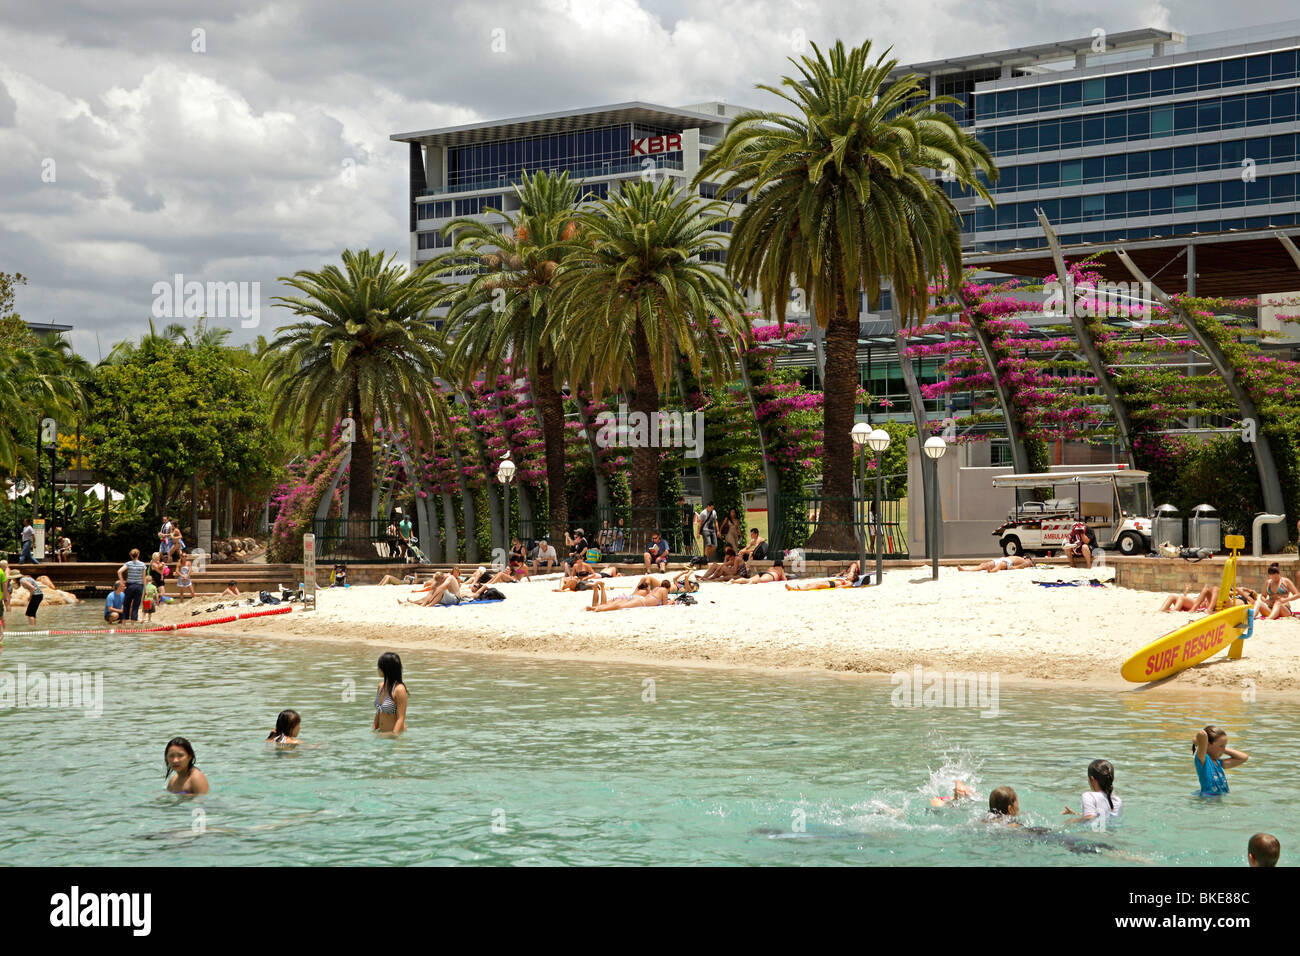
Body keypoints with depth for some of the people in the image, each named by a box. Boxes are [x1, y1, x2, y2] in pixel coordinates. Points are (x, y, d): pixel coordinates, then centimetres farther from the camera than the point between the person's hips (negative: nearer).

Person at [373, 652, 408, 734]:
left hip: (396, 733, -7)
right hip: (381, 733, 7)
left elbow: (401, 719, -16)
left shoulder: (399, 689, -14)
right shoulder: (381, 686, 8)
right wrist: (373, 730, 14)